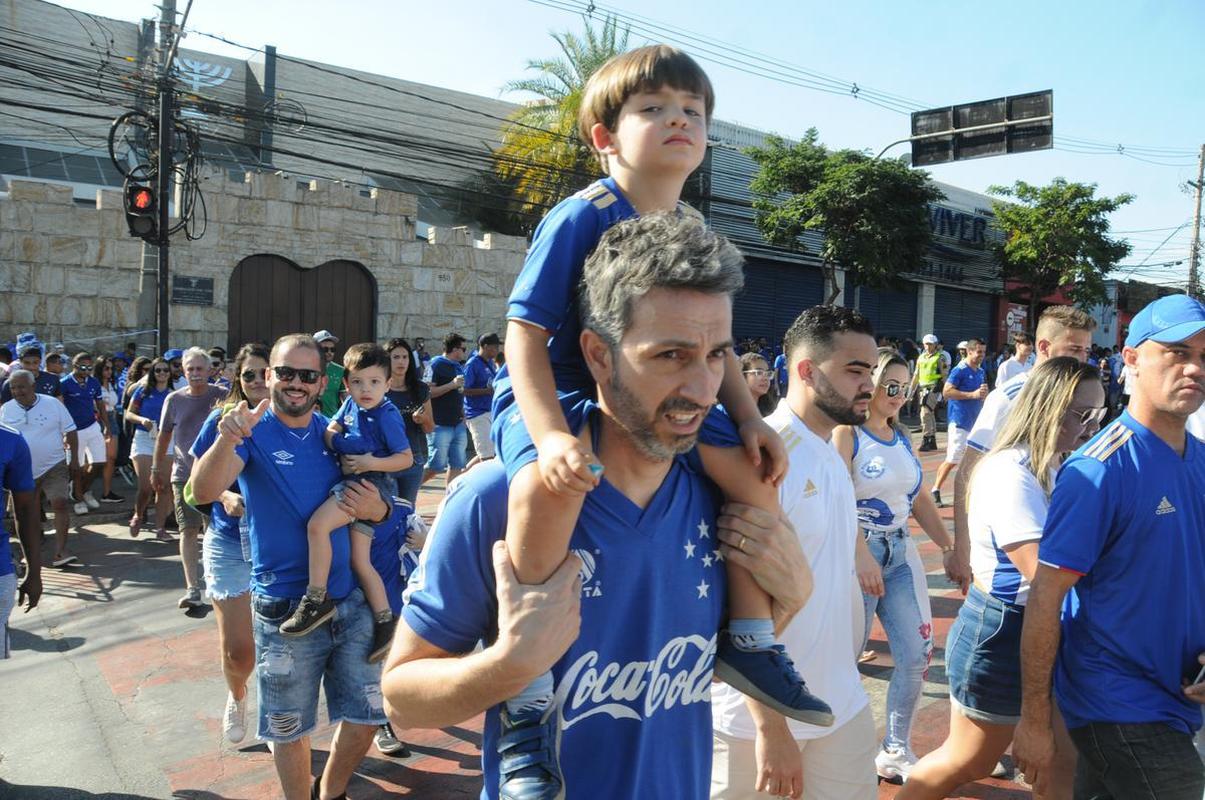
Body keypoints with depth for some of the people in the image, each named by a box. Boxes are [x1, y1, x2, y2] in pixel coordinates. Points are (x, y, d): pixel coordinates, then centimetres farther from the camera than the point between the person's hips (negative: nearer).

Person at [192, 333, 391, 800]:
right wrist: (227, 440, -44)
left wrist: (377, 509, -11)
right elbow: (202, 493, -24)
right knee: (290, 728, 13)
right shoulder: (252, 431, -7)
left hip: (350, 601, 4)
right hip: (285, 611, -4)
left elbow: (367, 498, 13)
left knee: (366, 715, 15)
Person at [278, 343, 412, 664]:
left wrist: (372, 462, -21)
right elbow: (331, 429, 22)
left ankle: (317, 600, -16)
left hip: (372, 482, -9)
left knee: (318, 524, -26)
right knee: (359, 561, 9)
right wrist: (337, 444, 1)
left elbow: (406, 458, -11)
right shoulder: (351, 404, 9)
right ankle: (384, 620, 17)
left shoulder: (388, 415, -11)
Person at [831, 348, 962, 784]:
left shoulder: (902, 436, 12)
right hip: (858, 553, -7)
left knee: (917, 655, 8)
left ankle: (895, 752, 25)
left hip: (901, 552, 8)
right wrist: (862, 555, -28)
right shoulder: (846, 434, -11)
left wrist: (949, 548, 11)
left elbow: (920, 498, 16)